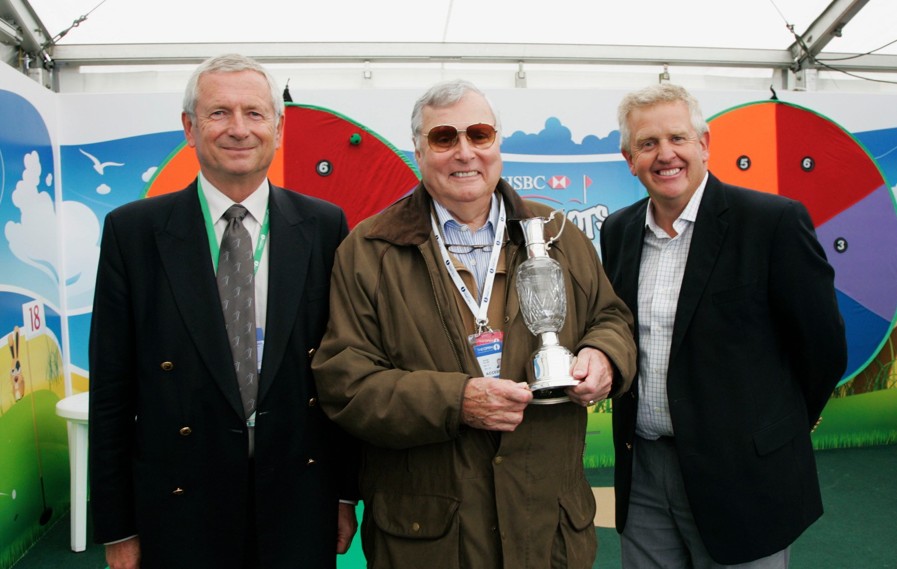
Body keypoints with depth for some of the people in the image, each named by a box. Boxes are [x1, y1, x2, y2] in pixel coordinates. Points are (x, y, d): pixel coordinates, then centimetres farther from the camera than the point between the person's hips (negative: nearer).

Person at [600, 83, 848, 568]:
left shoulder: (774, 221, -11)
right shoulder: (618, 231, 4)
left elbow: (823, 346, -5)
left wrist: (769, 433, 5)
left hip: (739, 474, -4)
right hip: (641, 469, 4)